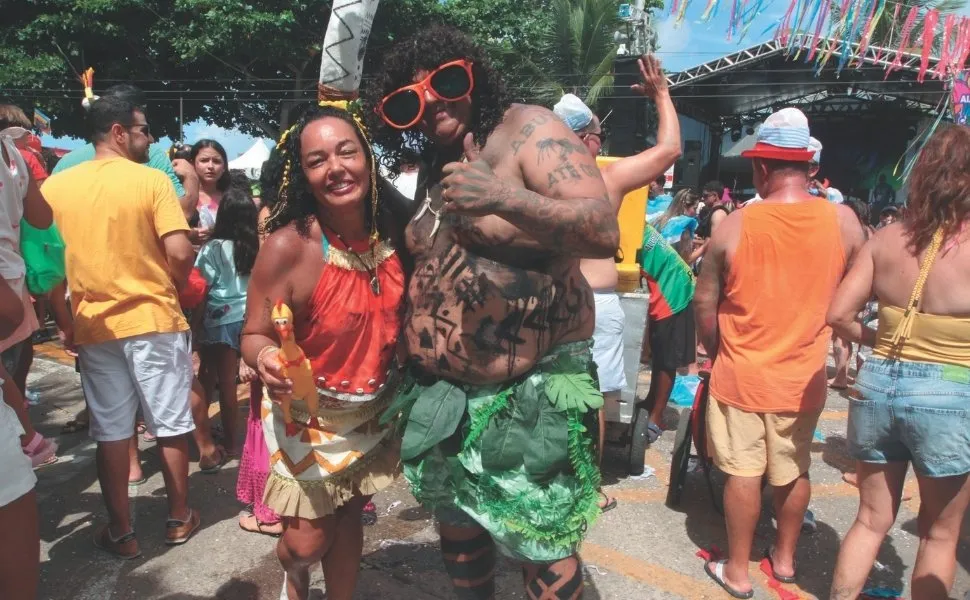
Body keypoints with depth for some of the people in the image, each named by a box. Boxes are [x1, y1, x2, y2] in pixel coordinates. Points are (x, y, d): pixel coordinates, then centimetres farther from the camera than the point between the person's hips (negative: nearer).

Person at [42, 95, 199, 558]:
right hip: (153, 320, -3)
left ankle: (121, 533, 23)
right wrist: (168, 289, 3)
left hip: (93, 325, 3)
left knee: (110, 433, 12)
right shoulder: (152, 180, -9)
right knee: (170, 426, 10)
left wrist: (65, 319, 15)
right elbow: (181, 253, -17)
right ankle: (179, 519, 24)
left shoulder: (54, 186, 3)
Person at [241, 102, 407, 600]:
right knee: (308, 540, 9)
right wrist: (266, 357, -38)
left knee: (348, 518, 19)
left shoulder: (391, 231, -13)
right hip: (308, 415, -3)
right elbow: (254, 335, -17)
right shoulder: (287, 246, -25)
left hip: (372, 411, 3)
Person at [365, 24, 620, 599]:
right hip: (442, 392, 7)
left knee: (543, 548, 5)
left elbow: (605, 232, -23)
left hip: (532, 390, -6)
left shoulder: (528, 130, -11)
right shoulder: (431, 168, 9)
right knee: (458, 527, 21)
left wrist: (505, 198, -36)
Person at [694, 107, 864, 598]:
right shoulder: (843, 221, -8)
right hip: (803, 377, 3)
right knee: (792, 471, 19)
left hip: (741, 374, -2)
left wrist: (715, 353, 11)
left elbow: (704, 304, -6)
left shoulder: (734, 226, -15)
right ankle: (785, 557, 39)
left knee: (743, 473, 9)